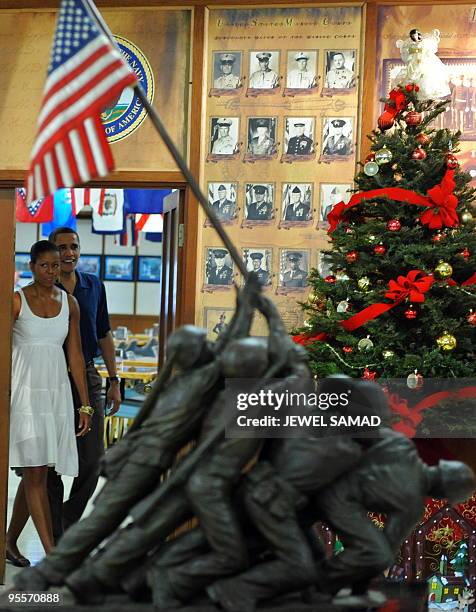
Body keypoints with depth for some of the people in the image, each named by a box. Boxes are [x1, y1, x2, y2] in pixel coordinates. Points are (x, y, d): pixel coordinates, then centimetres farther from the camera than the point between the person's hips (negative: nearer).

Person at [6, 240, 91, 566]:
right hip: (25, 392, -4)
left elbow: (75, 355, 10)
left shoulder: (69, 303, 8)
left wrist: (85, 405, 7)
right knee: (36, 472, -8)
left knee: (34, 473, 9)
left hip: (57, 394, 4)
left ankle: (11, 542, 25)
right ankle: (52, 552, -9)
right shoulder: (17, 301, -5)